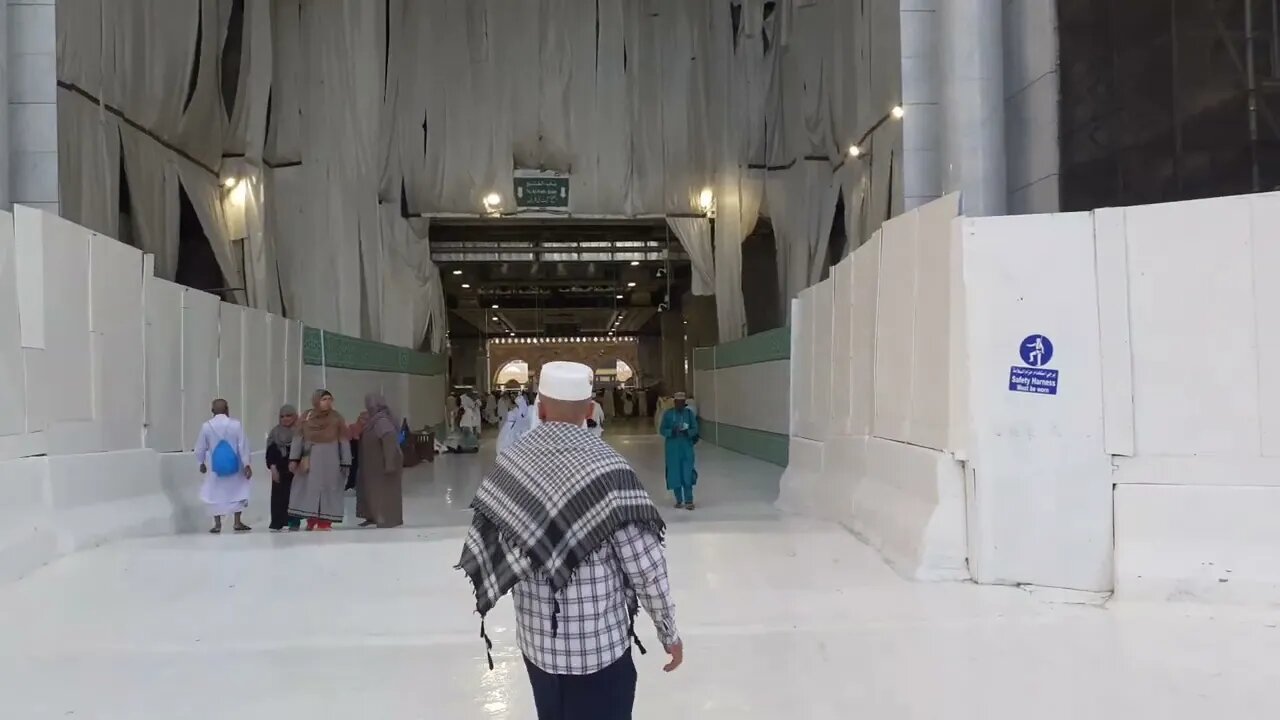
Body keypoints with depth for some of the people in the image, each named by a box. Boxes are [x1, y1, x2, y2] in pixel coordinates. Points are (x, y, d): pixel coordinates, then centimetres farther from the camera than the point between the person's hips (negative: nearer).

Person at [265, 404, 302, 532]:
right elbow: (270, 451, 3)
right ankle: (276, 523, 3)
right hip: (280, 469, 2)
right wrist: (273, 467, -7)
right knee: (278, 495, 0)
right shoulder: (275, 432, 7)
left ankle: (294, 522, 7)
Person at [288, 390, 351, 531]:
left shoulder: (337, 418, -2)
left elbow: (344, 442, -2)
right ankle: (312, 522, 11)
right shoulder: (307, 417, 3)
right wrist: (294, 459, -1)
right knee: (309, 491, 4)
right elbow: (298, 438, 6)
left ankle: (325, 523, 1)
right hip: (310, 462, 3)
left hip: (330, 462, -3)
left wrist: (345, 463, -7)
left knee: (327, 491, -1)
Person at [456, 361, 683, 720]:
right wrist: (669, 633, -2)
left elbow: (481, 546, 2)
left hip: (535, 640, 5)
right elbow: (646, 567, -17)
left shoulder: (510, 461, -6)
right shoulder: (606, 468, -19)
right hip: (597, 645, -5)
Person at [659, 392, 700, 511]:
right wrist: (672, 432, -19)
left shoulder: (689, 413, 1)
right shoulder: (668, 414, 0)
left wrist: (687, 432, -19)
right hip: (673, 448, 0)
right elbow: (662, 429, -1)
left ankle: (689, 501, -2)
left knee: (687, 473, -6)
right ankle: (679, 500, 15)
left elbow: (695, 429, 1)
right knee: (674, 474, 3)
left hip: (686, 447, 0)